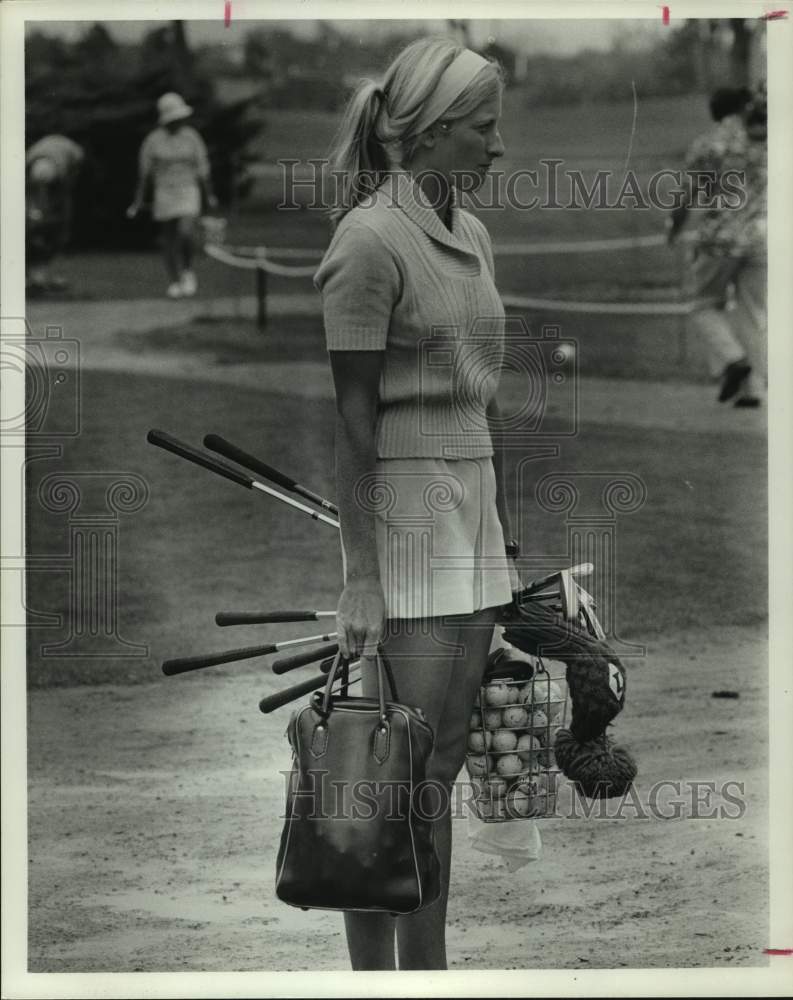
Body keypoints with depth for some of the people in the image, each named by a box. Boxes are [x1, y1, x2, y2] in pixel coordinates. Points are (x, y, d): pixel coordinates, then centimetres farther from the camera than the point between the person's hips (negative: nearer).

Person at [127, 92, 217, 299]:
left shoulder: (191, 137, -4)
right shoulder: (153, 140, -7)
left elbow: (202, 166, 4)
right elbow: (145, 171, 0)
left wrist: (208, 195, 8)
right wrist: (138, 200, 0)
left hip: (188, 192, -1)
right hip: (164, 192, 1)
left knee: (186, 232, -19)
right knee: (169, 238, 6)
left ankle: (188, 270, 6)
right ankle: (175, 281, 20)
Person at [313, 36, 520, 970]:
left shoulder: (471, 235, 13)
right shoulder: (369, 242, -11)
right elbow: (353, 420, -13)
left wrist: (505, 539, 19)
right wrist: (359, 578, -16)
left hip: (471, 507, 8)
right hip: (402, 507, -8)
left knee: (444, 757, 9)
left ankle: (428, 969, 15)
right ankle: (370, 973, -1)